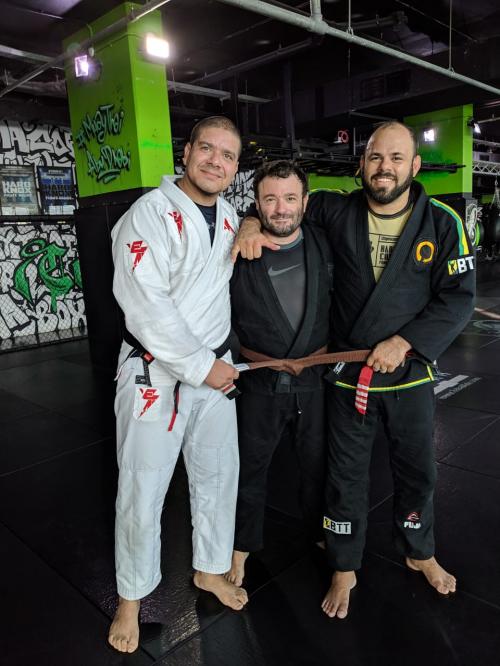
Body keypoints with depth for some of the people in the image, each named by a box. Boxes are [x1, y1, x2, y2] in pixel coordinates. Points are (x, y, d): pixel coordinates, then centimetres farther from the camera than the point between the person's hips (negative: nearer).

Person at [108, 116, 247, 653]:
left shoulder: (231, 218, 8)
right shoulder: (150, 214, -14)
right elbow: (145, 306, -22)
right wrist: (200, 366, -19)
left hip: (215, 369, 7)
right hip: (155, 373, -6)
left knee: (218, 476, 17)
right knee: (142, 492, 6)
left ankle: (210, 569, 42)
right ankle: (131, 597, 32)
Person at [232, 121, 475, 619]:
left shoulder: (442, 224, -7)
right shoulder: (339, 212, -5)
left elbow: (458, 298, -8)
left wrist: (404, 342, -19)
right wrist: (253, 222, -13)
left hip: (411, 374, 1)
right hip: (346, 373, 0)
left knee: (416, 470, 19)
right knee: (346, 475, 11)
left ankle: (419, 553, 47)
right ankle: (345, 570, 34)